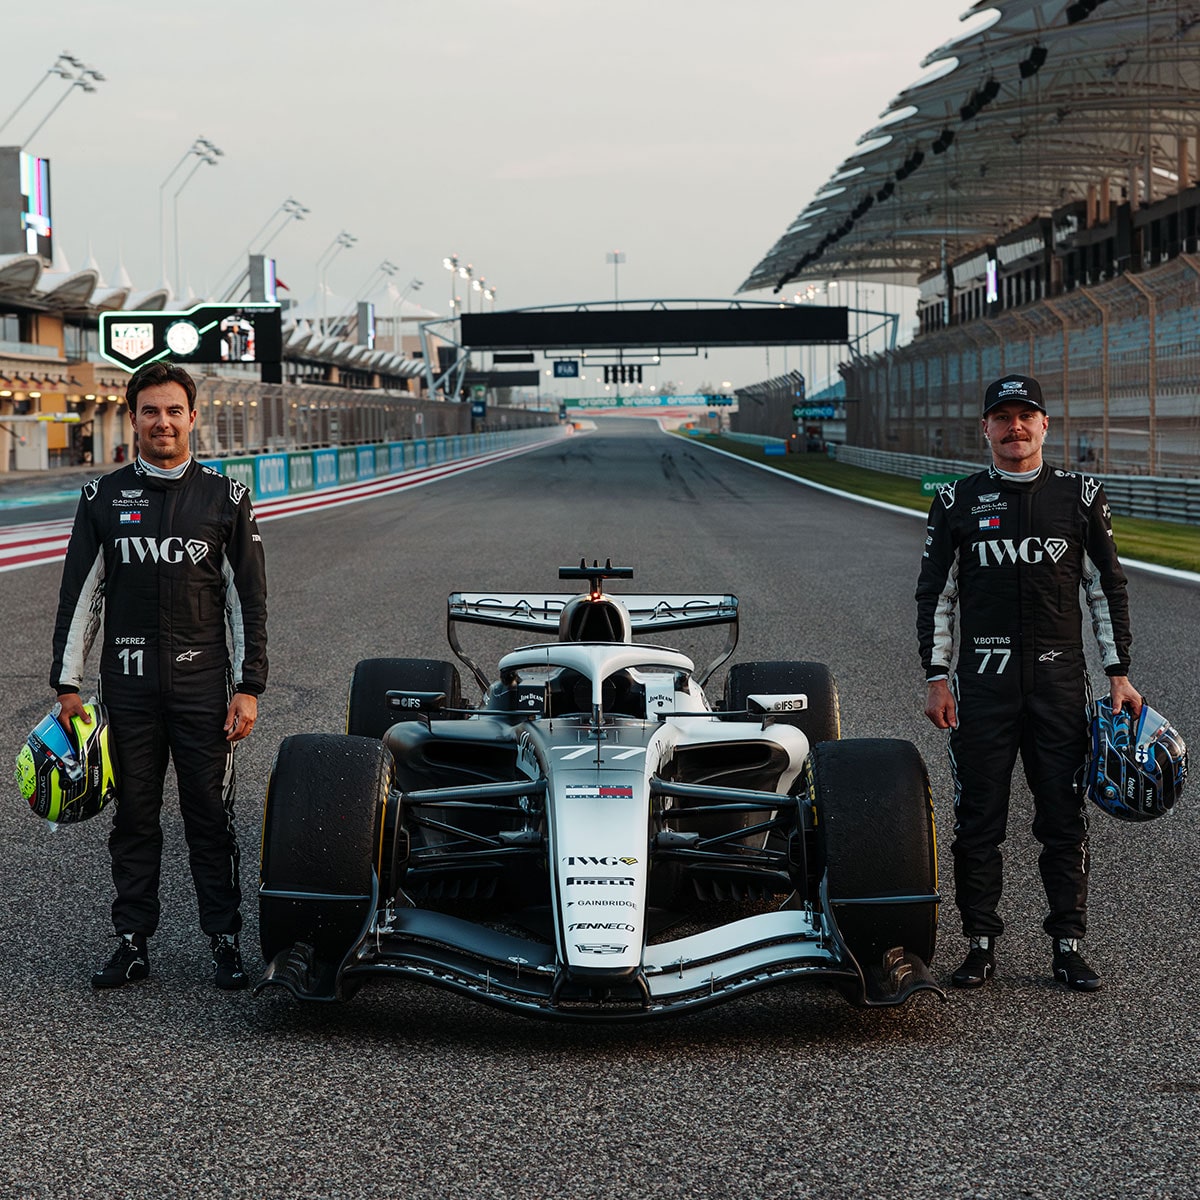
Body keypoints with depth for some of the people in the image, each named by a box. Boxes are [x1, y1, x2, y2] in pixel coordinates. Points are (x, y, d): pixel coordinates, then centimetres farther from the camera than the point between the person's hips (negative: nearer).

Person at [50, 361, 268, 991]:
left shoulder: (225, 497, 3)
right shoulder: (104, 496, 6)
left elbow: (248, 599, 4)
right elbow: (79, 594, 7)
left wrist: (249, 687, -2)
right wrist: (67, 684, 3)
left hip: (203, 680, -1)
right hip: (127, 683, 1)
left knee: (211, 815, 2)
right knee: (133, 815, 6)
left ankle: (224, 939, 11)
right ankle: (133, 941, 15)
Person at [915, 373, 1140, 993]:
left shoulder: (1080, 495, 7)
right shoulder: (957, 501, 6)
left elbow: (1107, 588, 10)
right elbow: (935, 594, 7)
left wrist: (1119, 674, 5)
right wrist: (936, 677, -1)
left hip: (1061, 679, 0)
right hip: (983, 680, 0)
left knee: (1064, 819, 2)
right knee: (978, 819, 2)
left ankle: (1068, 947, 10)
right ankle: (980, 944, 12)